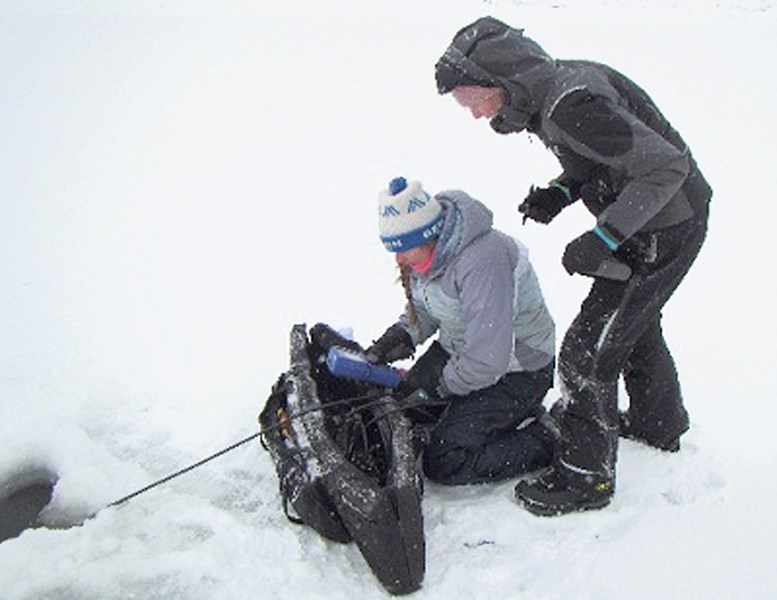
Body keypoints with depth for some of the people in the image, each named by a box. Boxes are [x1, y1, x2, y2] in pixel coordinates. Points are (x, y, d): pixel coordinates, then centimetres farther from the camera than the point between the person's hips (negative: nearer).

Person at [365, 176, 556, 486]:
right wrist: (398, 337, -8)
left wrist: (436, 385, -18)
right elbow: (423, 311, 12)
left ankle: (542, 441, 3)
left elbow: (488, 361, -33)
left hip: (516, 369, -9)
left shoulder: (483, 261, -33)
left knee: (443, 463, -14)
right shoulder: (429, 250, -6)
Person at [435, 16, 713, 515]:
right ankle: (659, 425, 51)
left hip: (666, 230, -10)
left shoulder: (570, 107, -29)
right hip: (648, 223, 10)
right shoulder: (555, 87, 1)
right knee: (635, 325, 27)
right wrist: (561, 193, -3)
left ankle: (586, 477, 12)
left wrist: (602, 238, -29)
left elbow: (666, 165, -30)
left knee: (588, 351, -5)